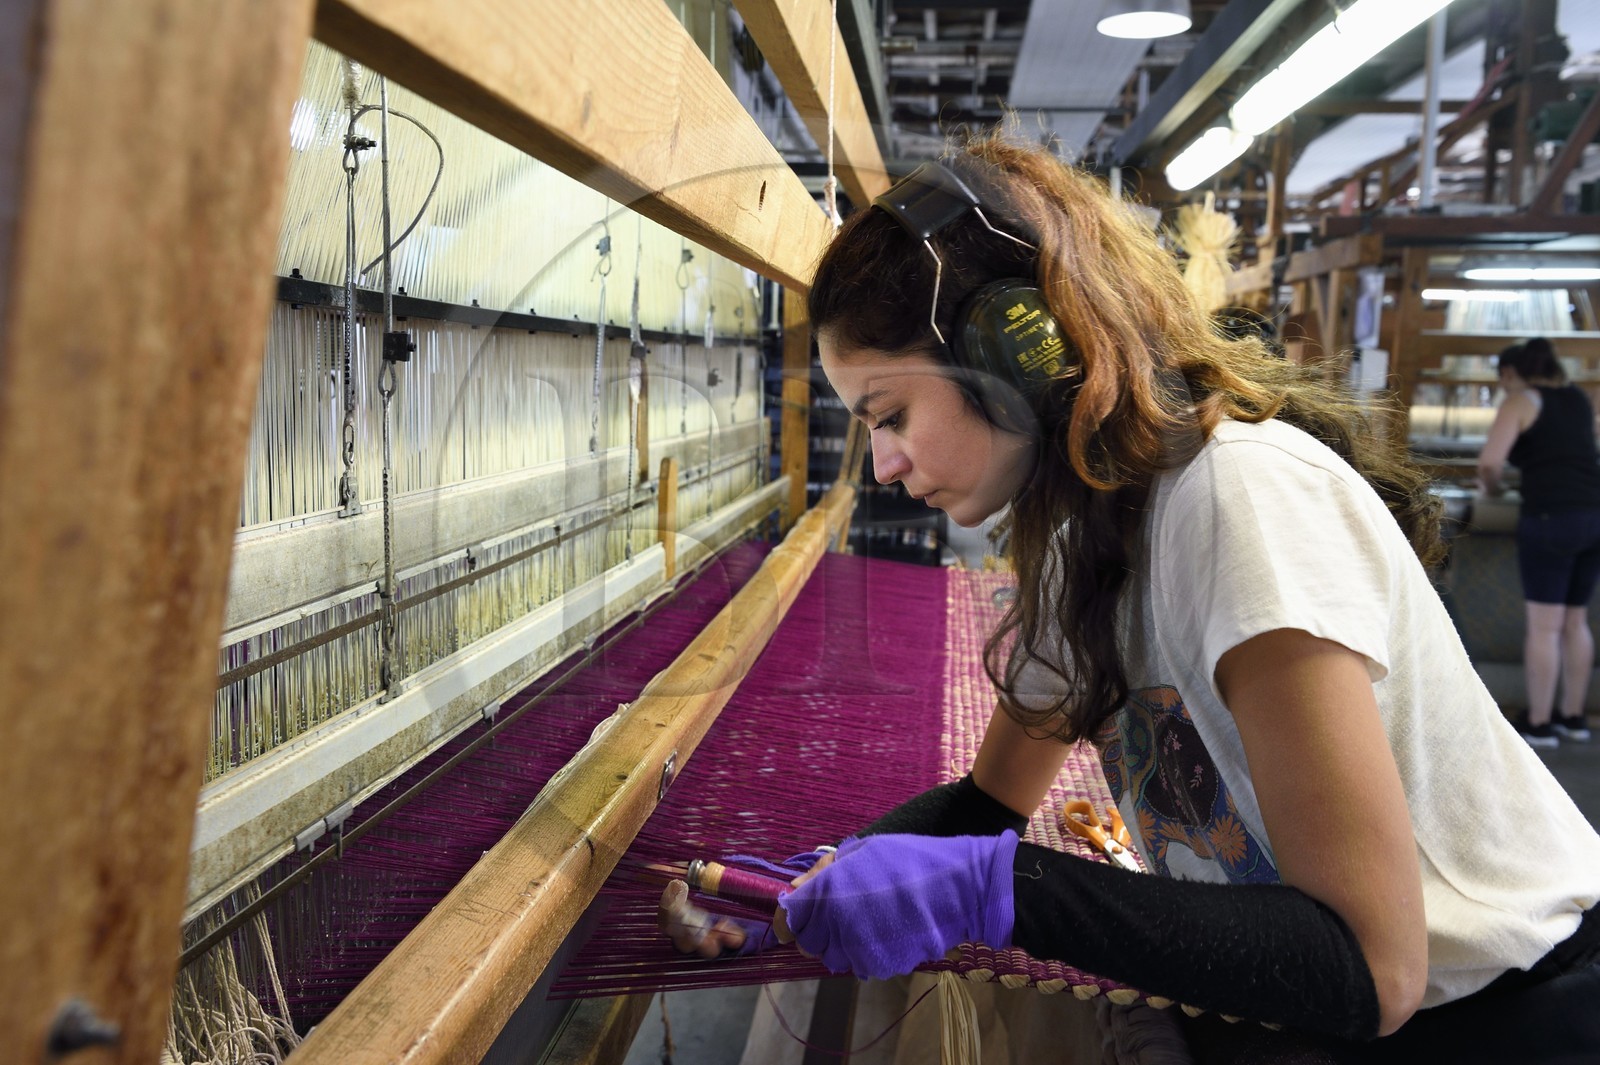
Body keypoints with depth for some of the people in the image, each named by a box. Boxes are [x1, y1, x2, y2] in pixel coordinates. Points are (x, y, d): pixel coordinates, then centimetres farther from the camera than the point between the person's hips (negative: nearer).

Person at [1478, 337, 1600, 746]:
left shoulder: (1519, 400, -3)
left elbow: (1489, 461, -13)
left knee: (1543, 626, 0)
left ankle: (1538, 725, 6)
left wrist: (1491, 487, 7)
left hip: (1551, 517, -7)